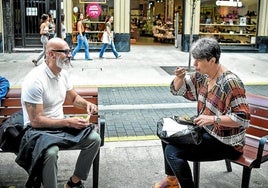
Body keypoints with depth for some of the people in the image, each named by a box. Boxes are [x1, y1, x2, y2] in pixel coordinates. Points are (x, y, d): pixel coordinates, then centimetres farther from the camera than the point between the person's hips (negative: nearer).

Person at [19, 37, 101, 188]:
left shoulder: (63, 73, 2)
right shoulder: (35, 80, -23)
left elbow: (74, 98, 18)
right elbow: (36, 121, -22)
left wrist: (87, 104, -5)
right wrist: (68, 122, -23)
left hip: (61, 124, 8)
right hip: (38, 129, -7)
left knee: (94, 139, -9)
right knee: (50, 152, -39)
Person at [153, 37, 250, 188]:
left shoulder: (230, 83, -24)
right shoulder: (202, 76, 1)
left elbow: (242, 119, -26)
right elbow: (179, 90, 12)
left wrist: (213, 119, -33)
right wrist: (179, 77, -10)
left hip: (226, 142, -9)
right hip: (205, 130, 9)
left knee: (173, 152, -21)